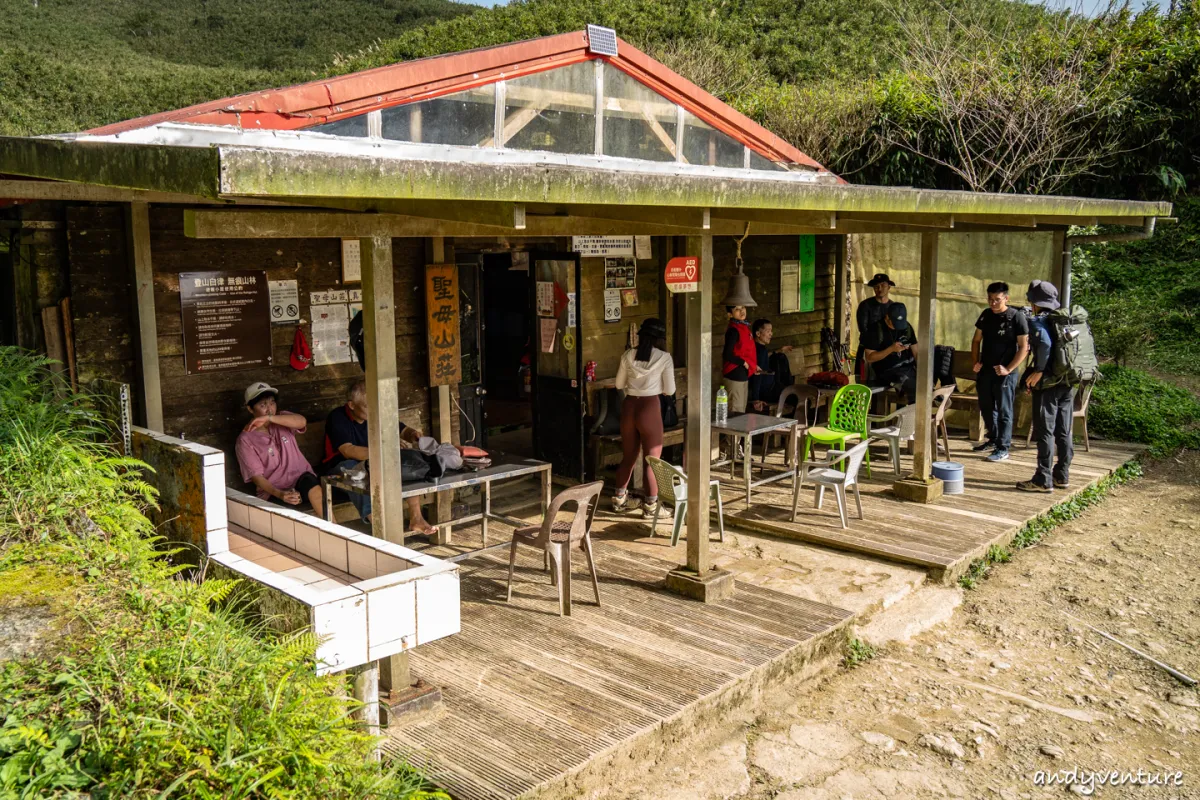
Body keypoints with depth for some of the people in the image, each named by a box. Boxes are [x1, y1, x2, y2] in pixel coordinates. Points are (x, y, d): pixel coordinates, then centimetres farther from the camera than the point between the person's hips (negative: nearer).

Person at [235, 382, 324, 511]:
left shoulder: (282, 421, 9)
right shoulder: (245, 439, -1)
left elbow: (302, 422, -16)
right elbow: (256, 476, -9)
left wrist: (269, 418, -27)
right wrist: (279, 494, -26)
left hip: (302, 481, 2)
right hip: (273, 492, -2)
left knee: (308, 479, -33)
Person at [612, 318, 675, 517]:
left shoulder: (628, 355, 3)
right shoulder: (664, 357, -7)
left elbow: (619, 385, 11)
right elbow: (669, 390, -3)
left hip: (629, 406, 4)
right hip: (650, 407, -4)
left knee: (629, 455, 19)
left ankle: (619, 499, 27)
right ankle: (650, 505, 7)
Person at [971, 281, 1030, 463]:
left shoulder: (1016, 317, -9)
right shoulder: (986, 315, 7)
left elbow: (1024, 347, -10)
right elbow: (976, 340, 17)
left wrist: (1008, 369, -17)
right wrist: (976, 362, 4)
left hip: (1004, 373, -6)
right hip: (985, 371, 6)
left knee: (1004, 411, -2)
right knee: (986, 408, 16)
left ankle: (1003, 449, 3)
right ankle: (993, 438, 33)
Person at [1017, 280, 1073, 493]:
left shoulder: (1037, 322, -9)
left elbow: (1045, 343, -28)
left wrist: (1039, 371, -19)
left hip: (1048, 384, -7)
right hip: (1068, 383, 8)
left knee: (1045, 432, -3)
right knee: (1064, 432, 13)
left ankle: (1043, 480, -1)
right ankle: (1062, 476, 21)